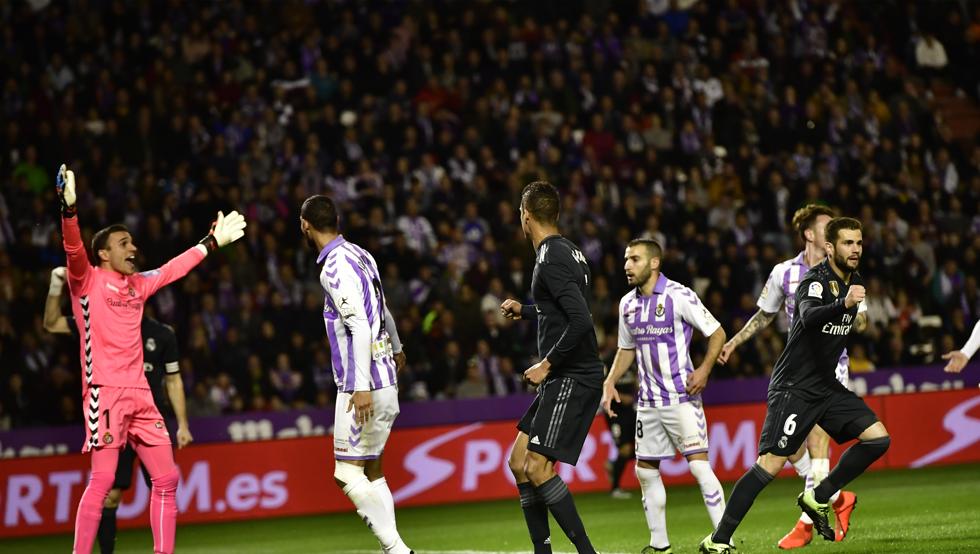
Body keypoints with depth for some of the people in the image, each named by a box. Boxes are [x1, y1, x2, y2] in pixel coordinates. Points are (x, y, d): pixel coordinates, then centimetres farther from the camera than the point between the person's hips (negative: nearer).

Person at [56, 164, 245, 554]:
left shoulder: (137, 285, 19)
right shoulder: (87, 280, 0)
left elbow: (174, 269, 33)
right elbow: (73, 249, -18)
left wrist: (213, 242, 39)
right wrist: (69, 208, -34)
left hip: (139, 394, 7)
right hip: (105, 392, -7)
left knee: (166, 478, 6)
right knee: (103, 479, -14)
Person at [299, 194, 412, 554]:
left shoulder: (336, 266, -14)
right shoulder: (360, 256, 13)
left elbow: (360, 327, -23)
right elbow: (383, 310, 31)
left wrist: (362, 387, -27)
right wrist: (396, 347, 49)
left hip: (363, 387, -9)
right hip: (386, 382, 9)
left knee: (347, 473, -10)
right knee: (371, 472, 12)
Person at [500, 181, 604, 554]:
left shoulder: (553, 258, -16)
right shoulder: (566, 251, 15)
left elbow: (580, 321, -25)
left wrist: (548, 364, -17)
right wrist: (524, 310, 45)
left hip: (573, 379, -10)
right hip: (561, 379, 10)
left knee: (538, 467, -14)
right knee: (519, 461, 11)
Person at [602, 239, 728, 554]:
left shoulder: (679, 296, -10)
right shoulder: (628, 304, 9)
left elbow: (716, 333, -5)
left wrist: (704, 369, -18)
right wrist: (610, 382, 9)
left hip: (682, 396, -7)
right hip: (648, 402, 7)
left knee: (699, 465, -15)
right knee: (645, 470, 8)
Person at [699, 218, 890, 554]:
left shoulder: (856, 283, 9)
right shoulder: (815, 281, -16)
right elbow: (808, 316, -40)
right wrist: (843, 304, -54)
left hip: (827, 387, 8)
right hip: (794, 387, -8)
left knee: (878, 438, -5)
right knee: (771, 464, -15)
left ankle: (817, 499, 8)